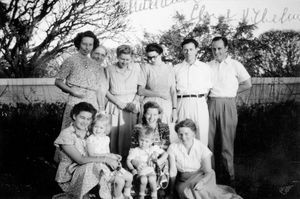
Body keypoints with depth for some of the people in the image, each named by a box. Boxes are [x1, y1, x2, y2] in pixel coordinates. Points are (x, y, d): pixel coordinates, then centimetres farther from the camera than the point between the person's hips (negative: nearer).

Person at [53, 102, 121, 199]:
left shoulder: (88, 132, 3)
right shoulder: (66, 135, -17)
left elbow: (96, 152, 7)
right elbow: (80, 160, -25)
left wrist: (113, 157, -13)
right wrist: (105, 159, -28)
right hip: (69, 175, -5)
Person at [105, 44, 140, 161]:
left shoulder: (136, 67, 5)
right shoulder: (110, 69, 4)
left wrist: (135, 102, -6)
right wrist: (117, 101, -6)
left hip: (131, 106, 0)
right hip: (115, 106, 0)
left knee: (128, 135, -5)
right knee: (113, 133, -5)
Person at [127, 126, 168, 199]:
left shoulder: (154, 148, 6)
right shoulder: (135, 151, 1)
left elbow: (165, 154, 7)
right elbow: (128, 161, -2)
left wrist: (159, 161, -10)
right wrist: (132, 169, -18)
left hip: (151, 169, 1)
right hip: (140, 171, -1)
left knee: (152, 179, -31)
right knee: (143, 180, -32)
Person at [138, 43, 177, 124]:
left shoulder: (169, 68, 10)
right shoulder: (145, 68, 1)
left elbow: (173, 91, 9)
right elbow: (140, 91, -5)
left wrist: (174, 109, 2)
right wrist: (160, 94, -8)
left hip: (167, 107, 2)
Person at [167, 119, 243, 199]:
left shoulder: (202, 148, -11)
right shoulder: (173, 148, -11)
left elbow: (209, 172, -7)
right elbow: (173, 172, -4)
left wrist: (201, 182, -28)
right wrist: (171, 192, 3)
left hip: (201, 178, 0)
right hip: (183, 182, 0)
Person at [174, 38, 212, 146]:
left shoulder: (205, 67, 13)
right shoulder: (176, 68, 12)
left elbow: (208, 88, 15)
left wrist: (202, 98, 3)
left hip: (199, 103, 0)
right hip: (182, 103, 0)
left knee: (201, 132, -6)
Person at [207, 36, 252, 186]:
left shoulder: (235, 65, 4)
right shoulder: (208, 66, 11)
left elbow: (247, 84, 7)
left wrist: (230, 92, 4)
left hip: (227, 104, -3)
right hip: (211, 104, 3)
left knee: (226, 142, 0)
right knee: (211, 141, 3)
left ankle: (228, 178, 9)